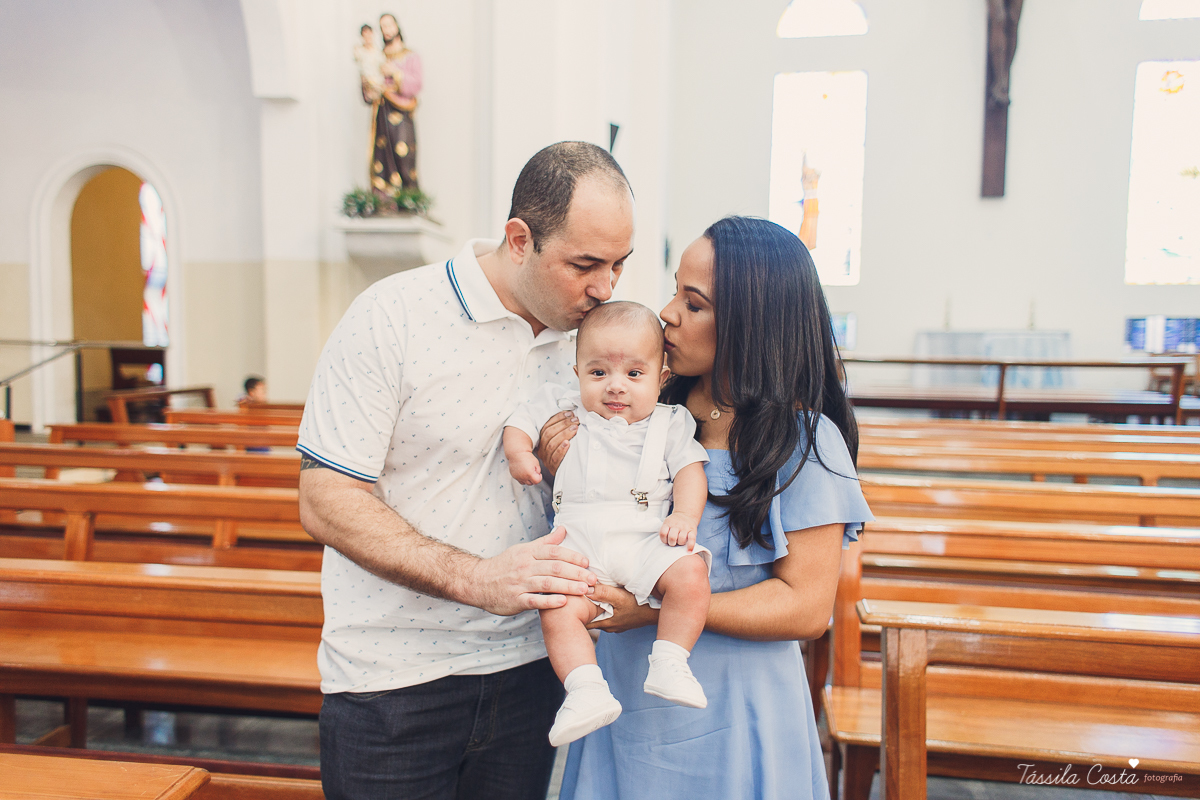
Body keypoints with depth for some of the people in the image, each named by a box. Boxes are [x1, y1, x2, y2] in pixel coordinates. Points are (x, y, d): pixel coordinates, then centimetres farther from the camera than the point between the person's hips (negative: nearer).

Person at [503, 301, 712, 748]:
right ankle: (585, 690, -16)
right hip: (579, 544, 1)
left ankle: (668, 668, -13)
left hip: (647, 539, 0)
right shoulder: (565, 409, 18)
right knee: (557, 607, -24)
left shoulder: (669, 422, 15)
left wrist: (684, 516, -10)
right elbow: (520, 421, 19)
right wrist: (518, 451, -2)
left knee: (690, 573, -27)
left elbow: (690, 468, 7)